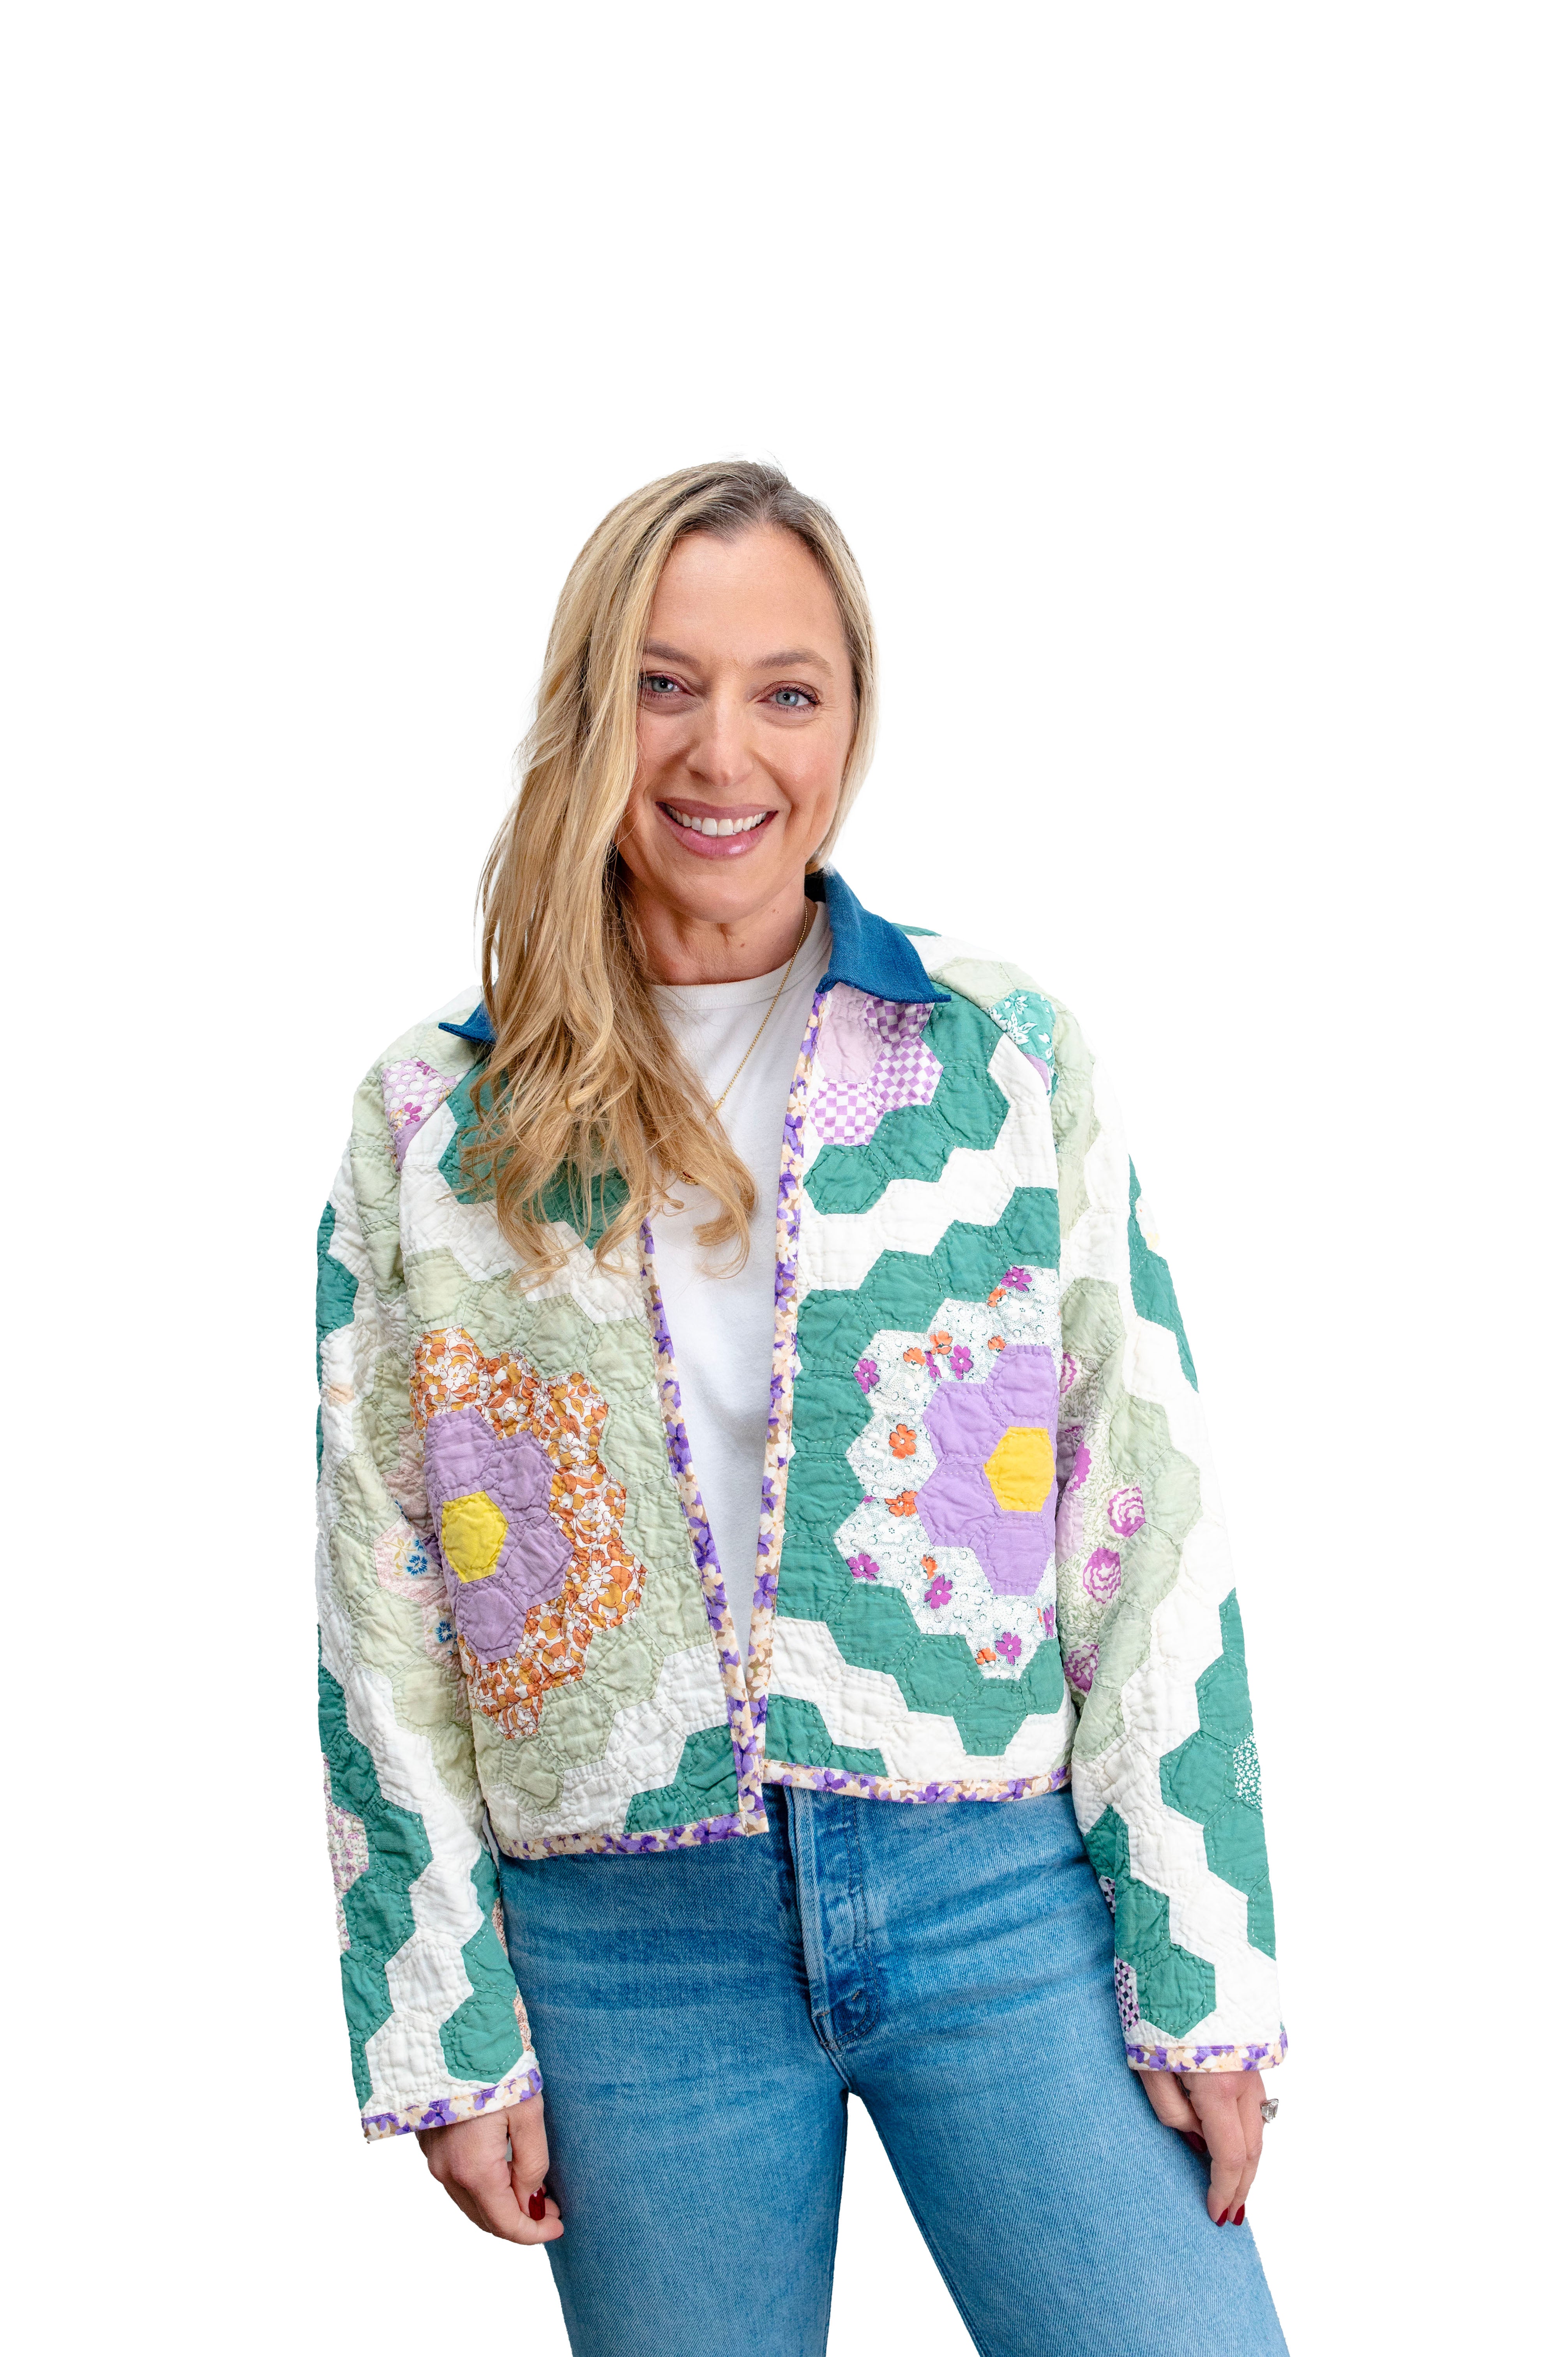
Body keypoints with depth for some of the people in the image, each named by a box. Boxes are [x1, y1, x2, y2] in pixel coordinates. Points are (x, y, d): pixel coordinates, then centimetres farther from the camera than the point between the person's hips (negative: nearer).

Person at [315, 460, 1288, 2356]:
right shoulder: (433, 1124, 3)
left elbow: (1150, 1525, 0)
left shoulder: (1005, 1056, 2)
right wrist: (443, 2036, 1)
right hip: (629, 1954, 1)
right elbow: (379, 1611, 5)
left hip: (1004, 1897, 0)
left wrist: (1207, 1978, -3)